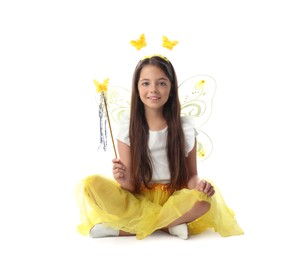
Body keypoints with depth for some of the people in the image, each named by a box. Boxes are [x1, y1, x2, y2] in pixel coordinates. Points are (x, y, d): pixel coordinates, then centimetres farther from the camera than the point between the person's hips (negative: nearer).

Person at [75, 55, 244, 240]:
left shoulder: (185, 127, -3)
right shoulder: (128, 127, -5)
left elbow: (191, 175, 1)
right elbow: (131, 186, -5)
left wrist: (199, 184, -22)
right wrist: (125, 180, -29)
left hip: (174, 199, 0)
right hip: (138, 200, 0)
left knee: (204, 197, -32)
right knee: (91, 185, -23)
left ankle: (125, 228, -20)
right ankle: (168, 225, -21)